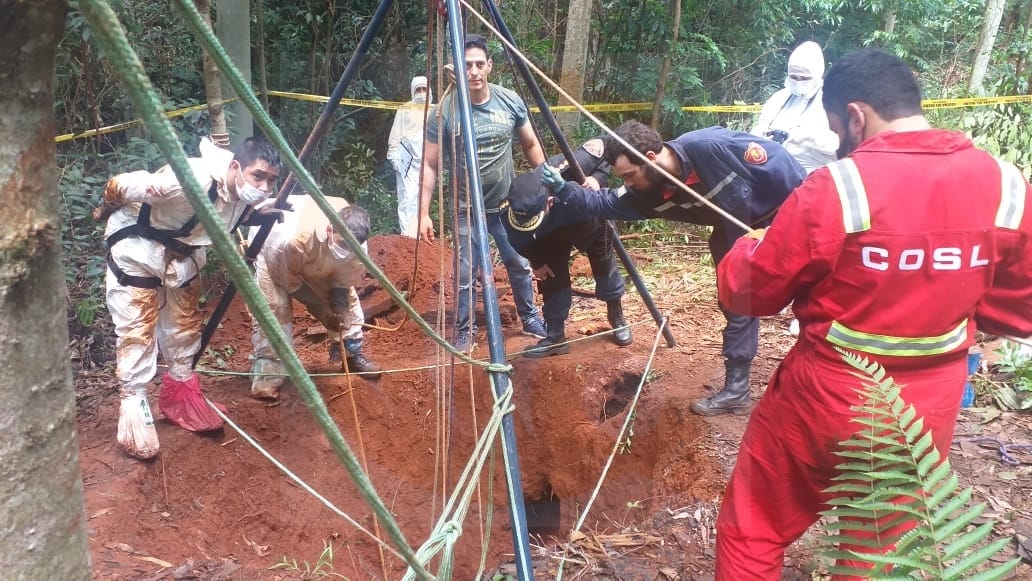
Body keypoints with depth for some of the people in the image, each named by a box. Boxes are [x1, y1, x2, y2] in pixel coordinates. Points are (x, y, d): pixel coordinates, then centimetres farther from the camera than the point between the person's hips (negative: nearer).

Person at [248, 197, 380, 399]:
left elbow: (344, 281, -15)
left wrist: (338, 313, -29)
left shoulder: (354, 242, -32)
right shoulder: (293, 238, -47)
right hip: (276, 257, -5)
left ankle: (352, 353, 17)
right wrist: (324, 311, -25)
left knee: (349, 300, -2)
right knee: (272, 308, -19)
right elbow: (290, 282, -29)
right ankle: (266, 377, -13)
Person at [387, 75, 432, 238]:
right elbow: (395, 136, 2)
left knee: (422, 199, 7)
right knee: (408, 198, -11)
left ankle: (417, 236, 15)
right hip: (408, 161, -4)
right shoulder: (405, 110, 3)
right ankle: (407, 236, -13)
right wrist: (394, 157, -6)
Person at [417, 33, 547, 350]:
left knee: (520, 264, 14)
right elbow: (429, 164, -11)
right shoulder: (445, 111, -14)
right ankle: (464, 331, 18)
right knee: (465, 273, -1)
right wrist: (423, 212, -16)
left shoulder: (510, 101, -7)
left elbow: (530, 145, 7)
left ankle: (530, 318, 34)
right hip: (467, 209, -2)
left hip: (508, 203, 3)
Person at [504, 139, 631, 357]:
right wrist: (536, 261, -13)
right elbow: (520, 241, -13)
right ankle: (555, 337, 5)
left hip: (588, 218, -1)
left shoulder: (567, 173, -49)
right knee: (552, 277, -7)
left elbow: (602, 146, -34)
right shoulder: (516, 210, -38)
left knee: (605, 266, 11)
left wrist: (597, 179, -47)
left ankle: (618, 320, 32)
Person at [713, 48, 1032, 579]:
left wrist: (747, 247, 11)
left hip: (823, 405, -4)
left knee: (751, 534, 17)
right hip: (928, 415, 5)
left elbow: (747, 293, -9)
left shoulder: (834, 189, -21)